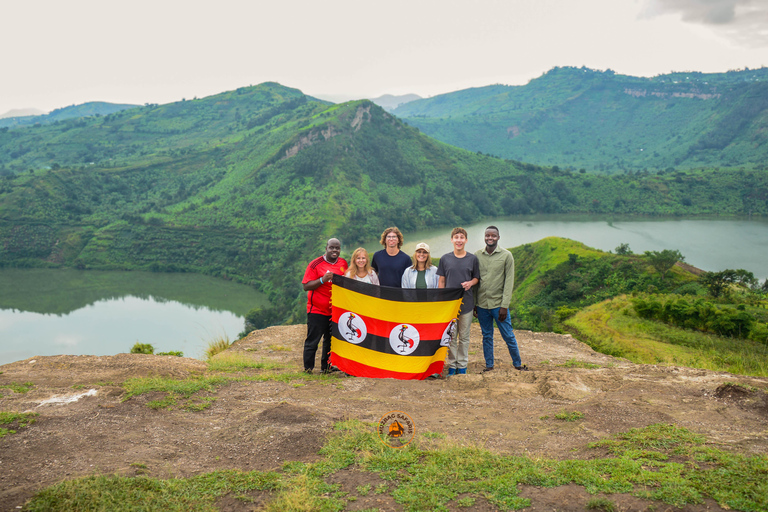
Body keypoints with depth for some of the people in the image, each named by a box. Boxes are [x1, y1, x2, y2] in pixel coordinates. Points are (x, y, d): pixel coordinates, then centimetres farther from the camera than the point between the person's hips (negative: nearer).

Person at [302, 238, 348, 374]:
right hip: (317, 310, -5)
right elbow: (306, 286, -13)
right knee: (312, 341, 0)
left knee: (331, 341, 12)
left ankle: (326, 367, 24)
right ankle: (308, 369, 11)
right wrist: (322, 280, -25)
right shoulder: (315, 264, -9)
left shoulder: (343, 263, 8)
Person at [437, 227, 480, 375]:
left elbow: (477, 277, 12)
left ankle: (462, 365, 17)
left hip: (466, 302, 0)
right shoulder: (445, 259, 3)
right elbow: (441, 281, 7)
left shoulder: (472, 258, 3)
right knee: (451, 335, 5)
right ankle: (452, 365, 15)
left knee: (464, 336, 6)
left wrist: (470, 283, -11)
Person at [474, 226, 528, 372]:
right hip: (482, 304, 3)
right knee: (487, 336, 11)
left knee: (508, 336, 4)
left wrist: (504, 306, -11)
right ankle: (489, 365, 22)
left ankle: (517, 363, 20)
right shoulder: (477, 255, 5)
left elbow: (509, 282, -5)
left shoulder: (506, 255, -3)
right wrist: (473, 303, 6)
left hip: (498, 304, -2)